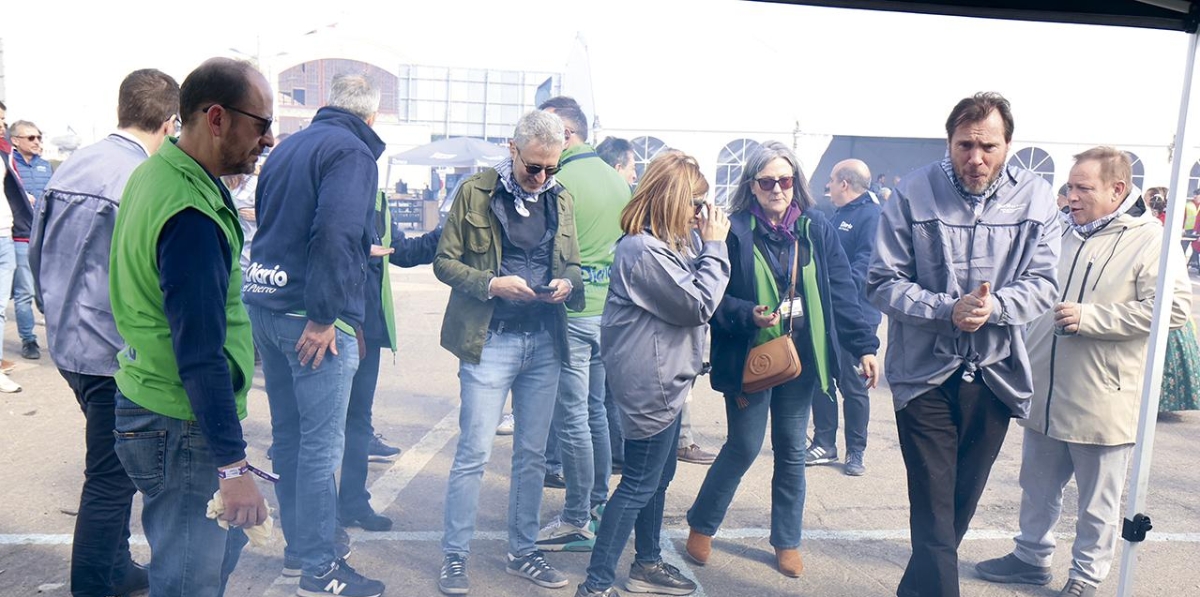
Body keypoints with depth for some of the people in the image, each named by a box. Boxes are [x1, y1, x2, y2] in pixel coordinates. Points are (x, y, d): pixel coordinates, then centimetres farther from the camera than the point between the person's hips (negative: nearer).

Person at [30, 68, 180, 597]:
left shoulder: (73, 165, 7)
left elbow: (37, 252, 15)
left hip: (68, 344, 9)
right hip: (115, 354, -9)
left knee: (113, 468, 22)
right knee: (112, 477, 5)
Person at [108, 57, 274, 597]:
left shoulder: (153, 172, 6)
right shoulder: (191, 217, -26)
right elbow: (201, 356, -26)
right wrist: (233, 464, -22)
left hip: (149, 405, 10)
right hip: (180, 429, -10)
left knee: (222, 543, 22)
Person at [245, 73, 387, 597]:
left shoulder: (288, 146, 16)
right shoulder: (352, 152, -11)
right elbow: (335, 233, -24)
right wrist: (323, 317, -21)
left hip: (264, 304, 9)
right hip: (312, 317, -9)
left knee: (288, 434, 17)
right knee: (322, 445, -1)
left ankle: (297, 546, 30)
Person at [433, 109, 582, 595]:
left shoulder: (562, 199, 10)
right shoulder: (475, 192, -3)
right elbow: (445, 262, -2)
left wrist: (567, 284, -5)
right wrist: (492, 284, -17)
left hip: (545, 342, 4)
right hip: (488, 340, -4)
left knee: (532, 454, 11)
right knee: (473, 454, -1)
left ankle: (523, 552, 26)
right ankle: (455, 557, 15)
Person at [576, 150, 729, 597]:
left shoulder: (668, 243, 9)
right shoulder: (643, 250, -23)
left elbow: (693, 288, 11)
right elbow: (699, 305, -21)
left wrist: (703, 242, 2)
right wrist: (714, 245, -13)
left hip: (666, 378, 11)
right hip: (651, 382, -11)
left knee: (658, 477, 21)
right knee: (638, 485, -2)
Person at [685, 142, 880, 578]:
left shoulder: (816, 228, 1)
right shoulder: (735, 230, -9)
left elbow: (841, 292, 2)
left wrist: (864, 344, -3)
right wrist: (749, 314, -24)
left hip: (800, 358, 4)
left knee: (792, 450, 13)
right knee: (744, 447, 4)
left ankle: (787, 540, 30)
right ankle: (700, 526, 27)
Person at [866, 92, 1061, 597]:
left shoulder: (1035, 197, -2)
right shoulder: (914, 192, -9)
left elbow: (1044, 283, -3)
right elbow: (883, 283, -9)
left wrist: (995, 304, -23)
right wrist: (947, 310, -23)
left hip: (996, 373, 4)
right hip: (925, 372, -3)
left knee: (962, 503, 18)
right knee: (933, 509, -3)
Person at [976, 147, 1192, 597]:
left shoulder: (1149, 239, -9)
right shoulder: (1063, 232, 10)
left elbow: (1173, 307, -20)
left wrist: (1089, 317, -22)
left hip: (1102, 402, -6)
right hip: (1045, 393, 6)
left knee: (1098, 502, 9)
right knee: (1038, 487, 18)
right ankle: (1032, 556, 34)